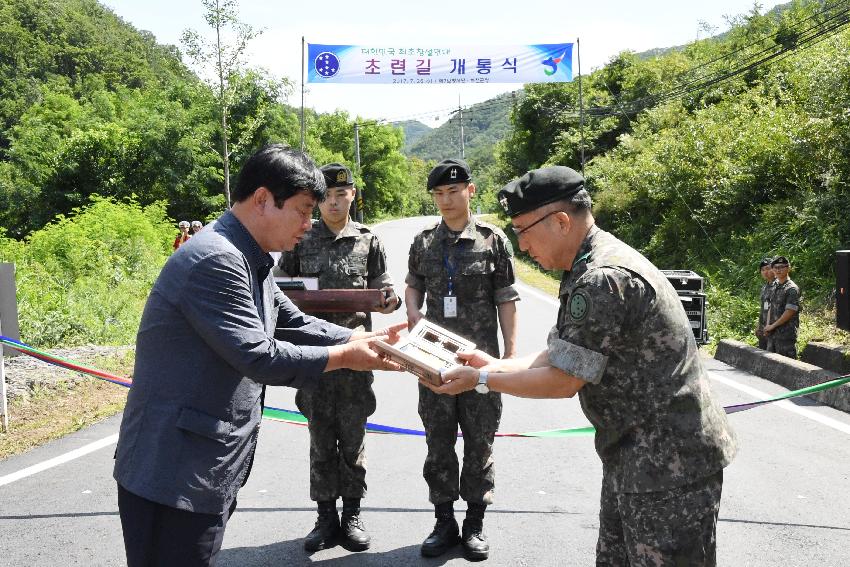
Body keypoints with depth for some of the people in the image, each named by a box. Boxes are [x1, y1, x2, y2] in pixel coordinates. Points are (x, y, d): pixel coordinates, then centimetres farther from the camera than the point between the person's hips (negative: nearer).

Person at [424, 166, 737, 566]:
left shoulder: (604, 280, -25)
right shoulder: (591, 270, 9)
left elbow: (562, 381, -20)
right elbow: (555, 357, 12)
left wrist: (480, 380, -10)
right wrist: (495, 366, 5)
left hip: (669, 464, -10)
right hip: (634, 456, 10)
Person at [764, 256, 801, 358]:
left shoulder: (792, 289, -10)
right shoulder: (775, 286, 15)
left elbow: (789, 313, -16)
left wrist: (772, 326, -10)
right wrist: (767, 326, 4)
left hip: (786, 334, -8)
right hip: (772, 333, 8)